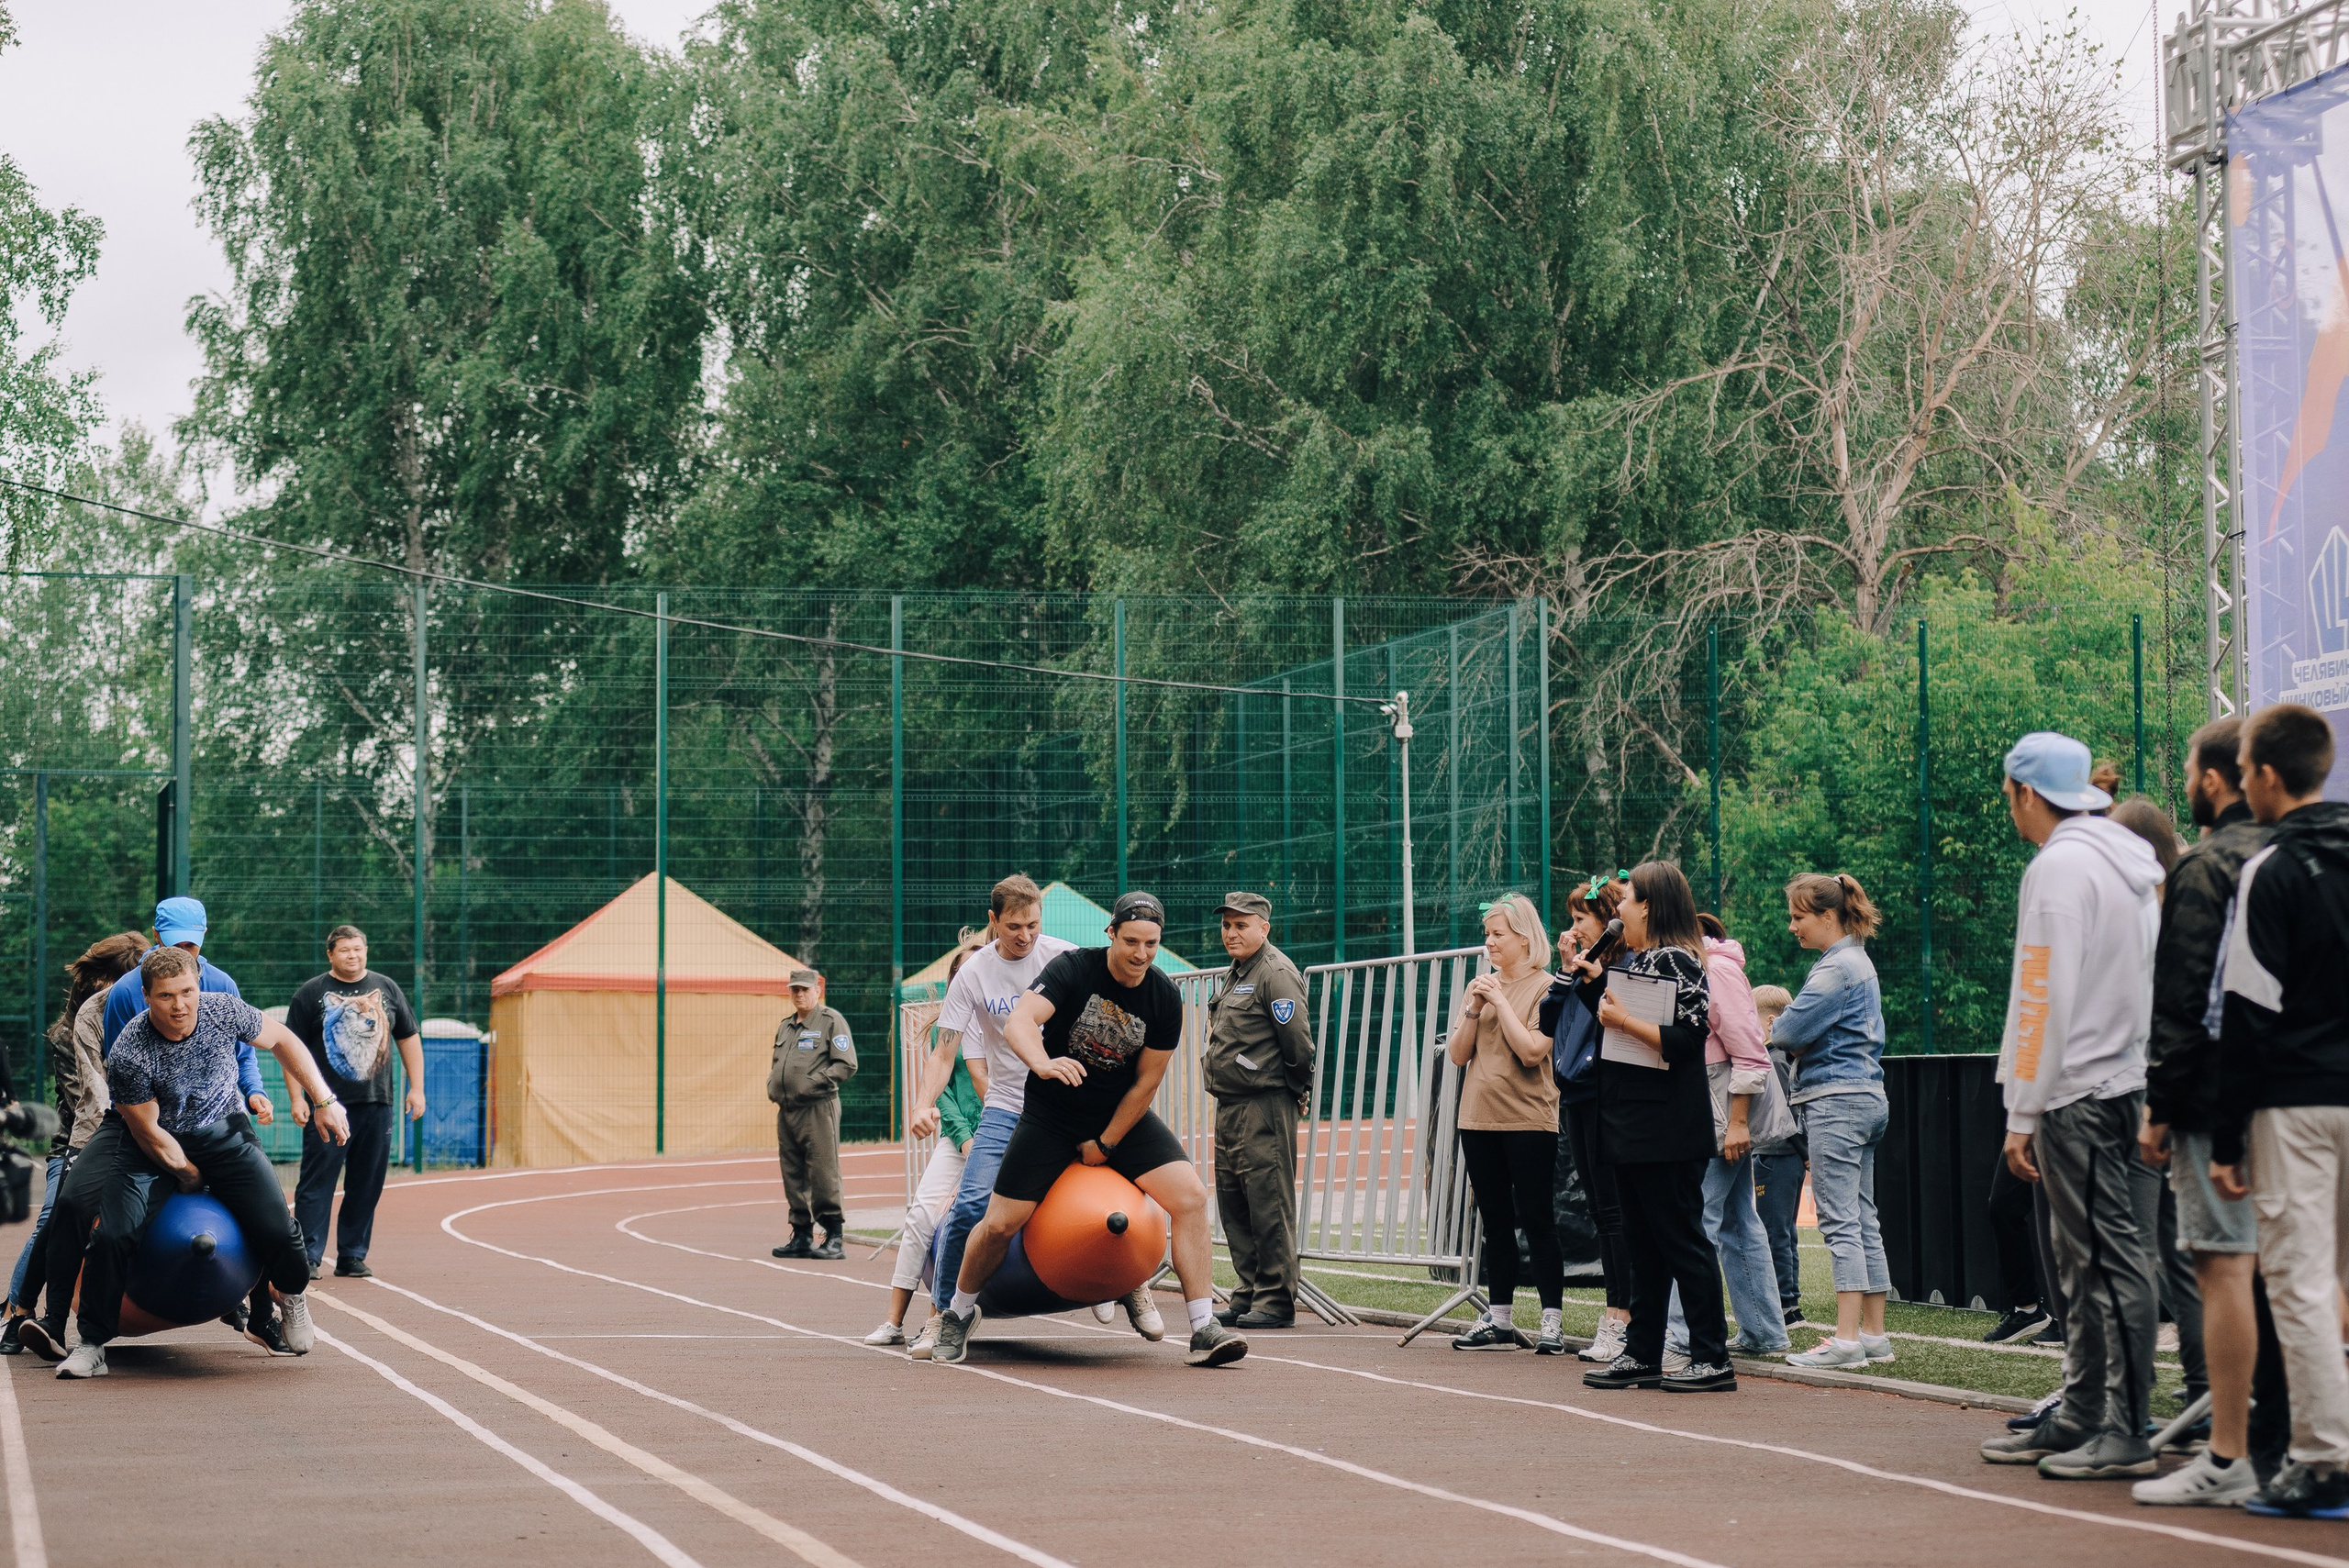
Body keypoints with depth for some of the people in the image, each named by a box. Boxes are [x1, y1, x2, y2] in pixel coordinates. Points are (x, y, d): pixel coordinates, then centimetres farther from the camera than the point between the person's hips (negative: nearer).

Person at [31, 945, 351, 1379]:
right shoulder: (128, 1054, -27)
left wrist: (323, 1101, 0)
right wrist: (190, 1174, -8)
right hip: (156, 1144, -2)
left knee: (276, 1229, -14)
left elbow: (281, 1040, 1)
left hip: (222, 1133, 2)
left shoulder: (223, 1012, -19)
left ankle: (292, 1298, 21)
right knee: (112, 1235, -22)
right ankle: (91, 1345, -4)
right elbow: (149, 1132, -15)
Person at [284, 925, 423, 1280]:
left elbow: (409, 1038, 17)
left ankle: (352, 1257, 12)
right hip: (328, 1105, -3)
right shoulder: (310, 993, 3)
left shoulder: (387, 989, 13)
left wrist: (416, 1088, 10)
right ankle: (309, 1257, -4)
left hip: (377, 1105, 3)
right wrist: (296, 1097, -7)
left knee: (366, 1185, 5)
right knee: (317, 1183, -6)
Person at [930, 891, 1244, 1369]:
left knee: (1191, 1196, -16)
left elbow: (1146, 1082, -5)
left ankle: (1204, 1330, -13)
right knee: (1000, 1223, -7)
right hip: (1050, 1114, -2)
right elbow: (1018, 1022, -34)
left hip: (1123, 1115, 2)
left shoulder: (1164, 997, -12)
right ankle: (958, 1313, 22)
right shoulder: (1074, 969, -19)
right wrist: (1043, 1063, -55)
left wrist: (1105, 1145, -6)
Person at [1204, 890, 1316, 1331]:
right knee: (1233, 1204, 12)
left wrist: (1297, 1091, -4)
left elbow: (1298, 1043, -14)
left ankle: (1276, 1302, -6)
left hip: (1265, 1108, -10)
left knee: (1269, 1205, -8)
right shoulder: (1235, 974, 19)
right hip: (1230, 1106, 10)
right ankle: (1246, 1295, 19)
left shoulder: (1276, 973, -11)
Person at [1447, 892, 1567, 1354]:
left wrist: (1501, 1002, -13)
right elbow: (1458, 1055, 7)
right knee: (1495, 1221, 10)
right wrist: (1474, 1010, -6)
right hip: (1479, 1120, 6)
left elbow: (1532, 1050, -17)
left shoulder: (1544, 988, -6)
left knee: (1536, 1220, -6)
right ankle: (1499, 1320, 16)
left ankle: (1552, 1321, -4)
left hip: (1528, 1120, -6)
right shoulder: (1479, 987, 11)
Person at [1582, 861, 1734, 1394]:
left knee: (1681, 1240, -6)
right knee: (1644, 1247, 12)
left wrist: (1623, 1019, -19)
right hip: (1633, 1129, 10)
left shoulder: (1677, 961, -14)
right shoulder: (1637, 961, 15)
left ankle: (1713, 1360, -2)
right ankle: (1642, 1355, 17)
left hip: (1667, 1132, -10)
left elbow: (1686, 1039, -23)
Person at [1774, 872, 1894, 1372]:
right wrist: (1801, 1040, 4)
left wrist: (1779, 1031, 5)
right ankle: (1873, 1333, 12)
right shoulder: (1859, 961, 18)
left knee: (1840, 1221, -11)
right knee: (1863, 1220, 10)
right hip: (1866, 1096, 10)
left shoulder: (1836, 968, -14)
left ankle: (1847, 1339, -13)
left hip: (1835, 1101, -10)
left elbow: (1788, 1031, -18)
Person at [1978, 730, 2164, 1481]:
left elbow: (2044, 999, -16)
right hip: (2122, 1079, 10)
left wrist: (2021, 1115, -13)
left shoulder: (2058, 868, -12)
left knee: (2109, 1257, -8)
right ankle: (2081, 1416, 20)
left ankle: (2125, 1432, -6)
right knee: (2086, 1260, 14)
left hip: (2076, 1094, -10)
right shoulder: (2129, 864, 15)